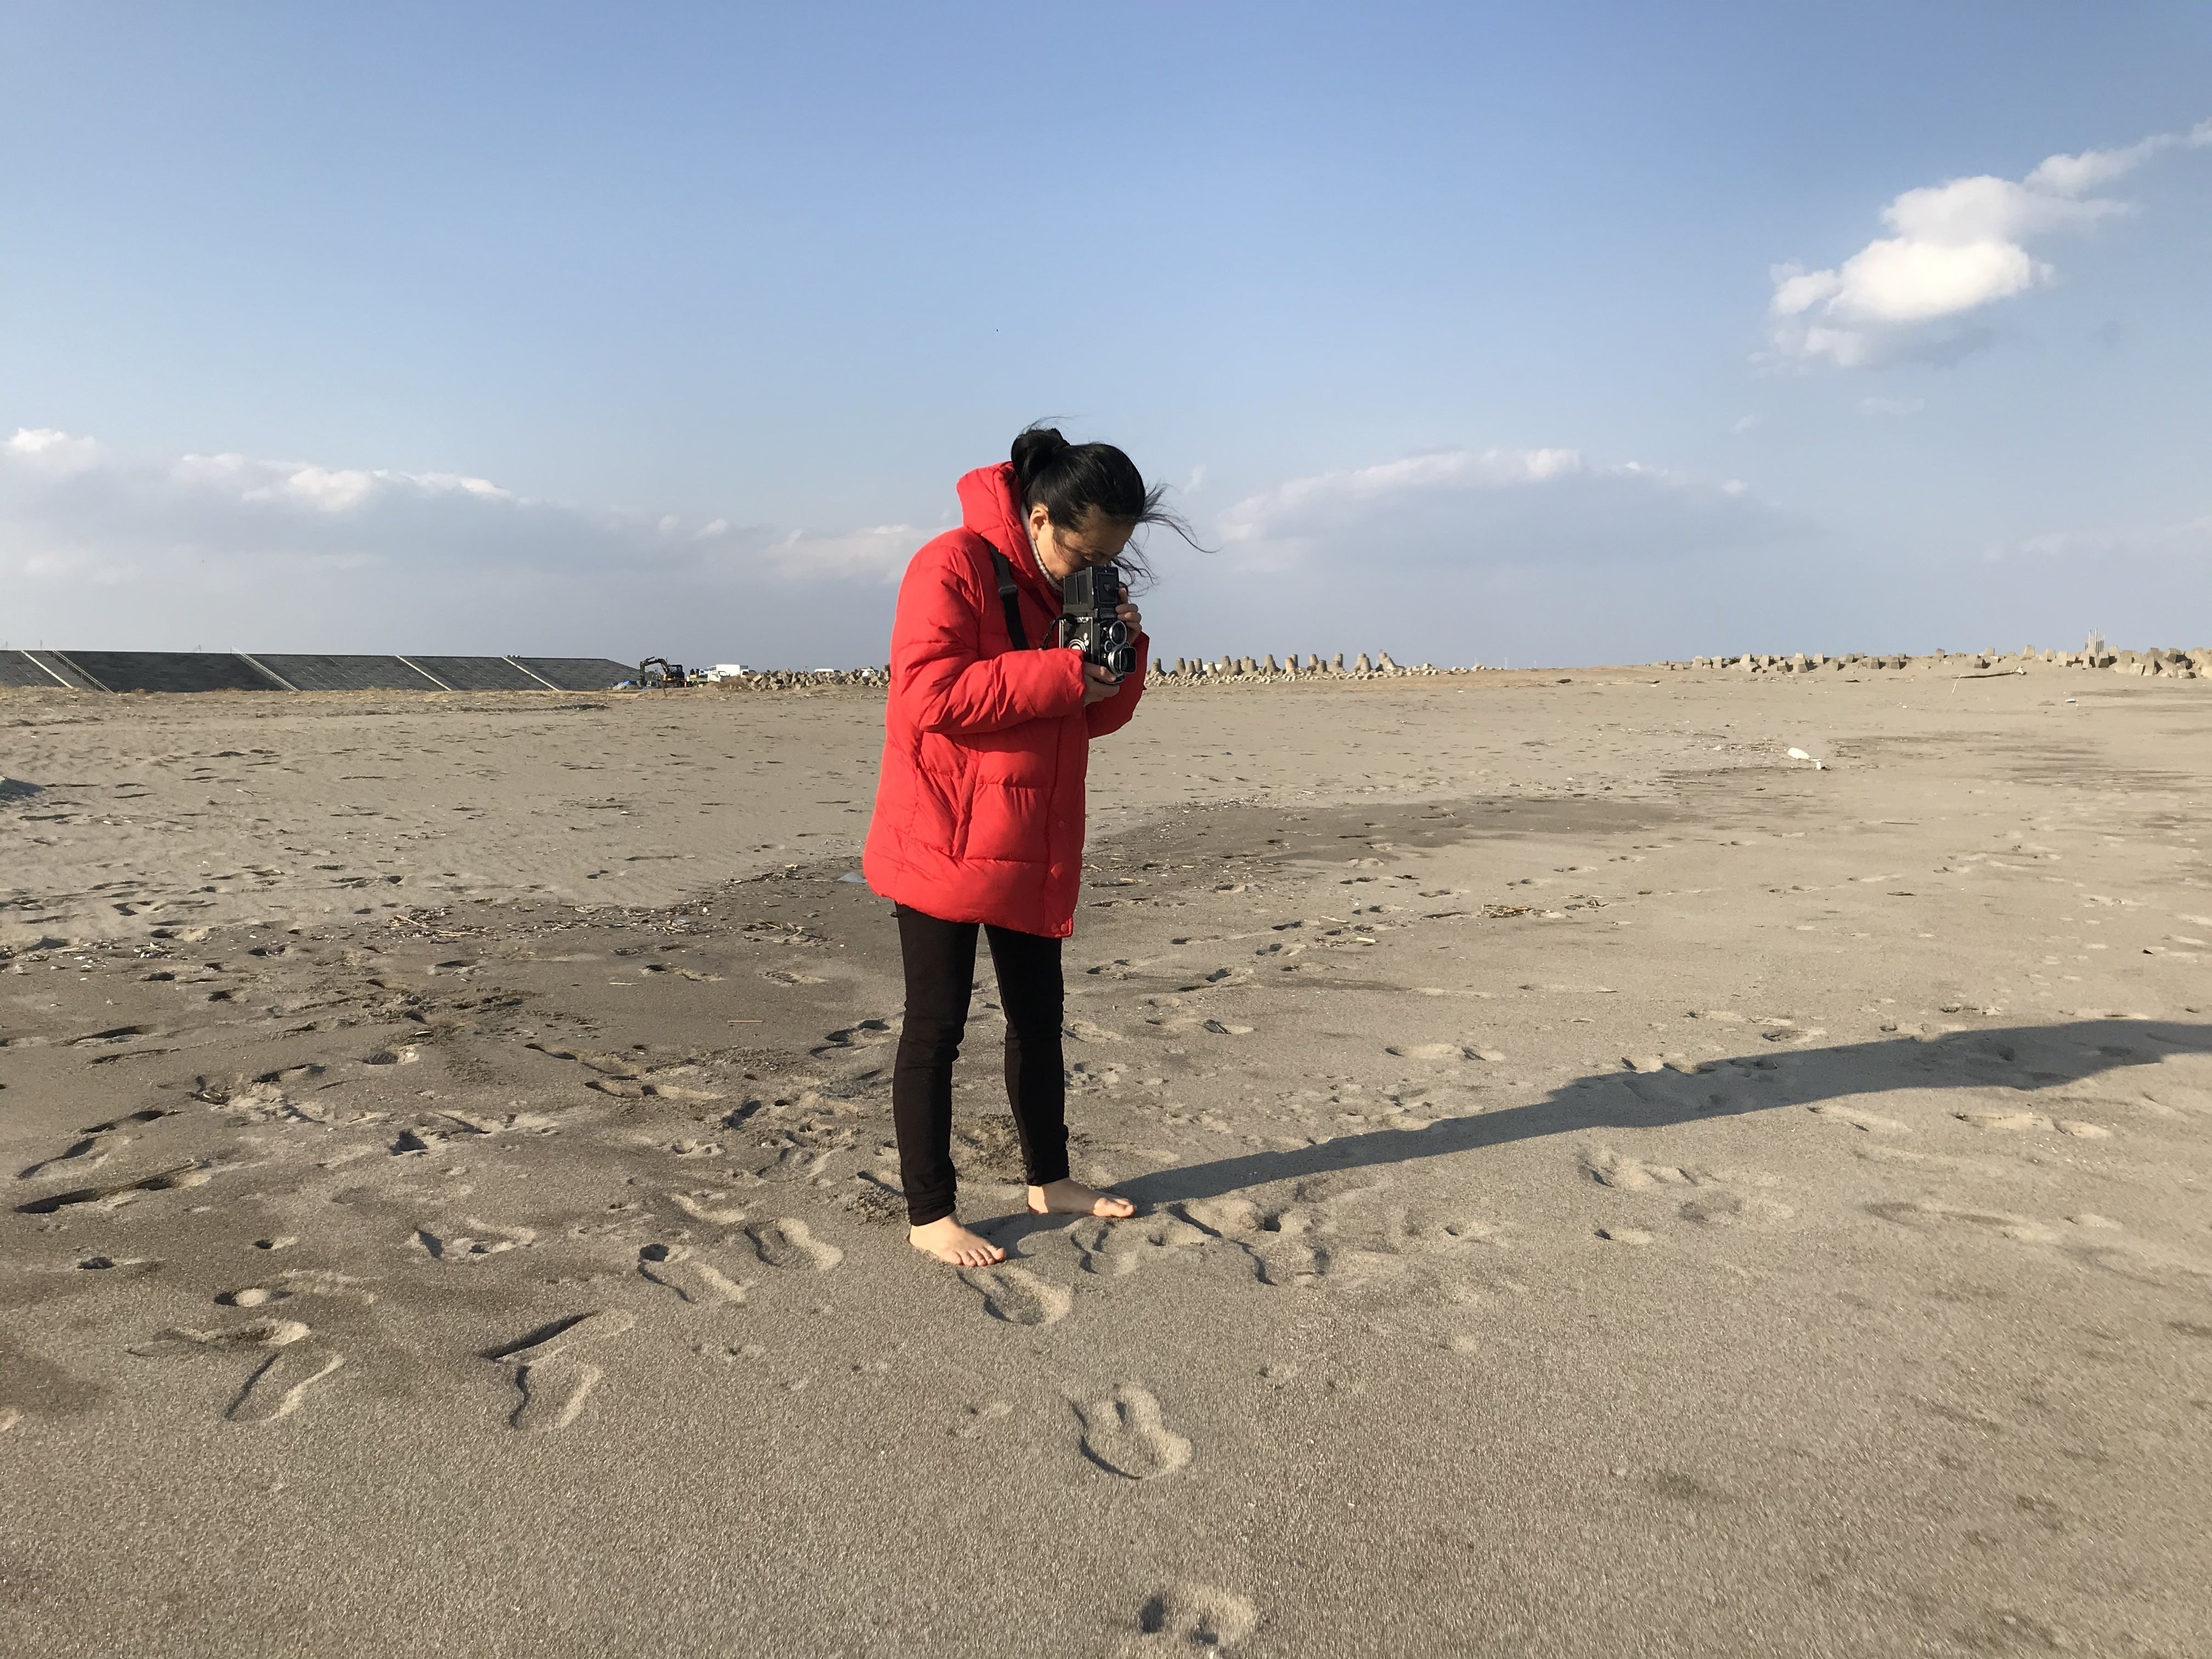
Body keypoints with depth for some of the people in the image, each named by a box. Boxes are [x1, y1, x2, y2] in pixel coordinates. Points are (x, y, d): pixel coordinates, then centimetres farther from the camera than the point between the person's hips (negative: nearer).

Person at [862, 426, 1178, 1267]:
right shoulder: (954, 566, -14)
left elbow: (1098, 717, 15)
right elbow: (930, 695, -25)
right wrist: (1062, 672, -23)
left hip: (1035, 850, 8)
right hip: (945, 844, -8)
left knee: (1038, 1017, 17)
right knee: (936, 1026, -1)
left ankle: (1049, 1178, 33)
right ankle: (929, 1214, 10)